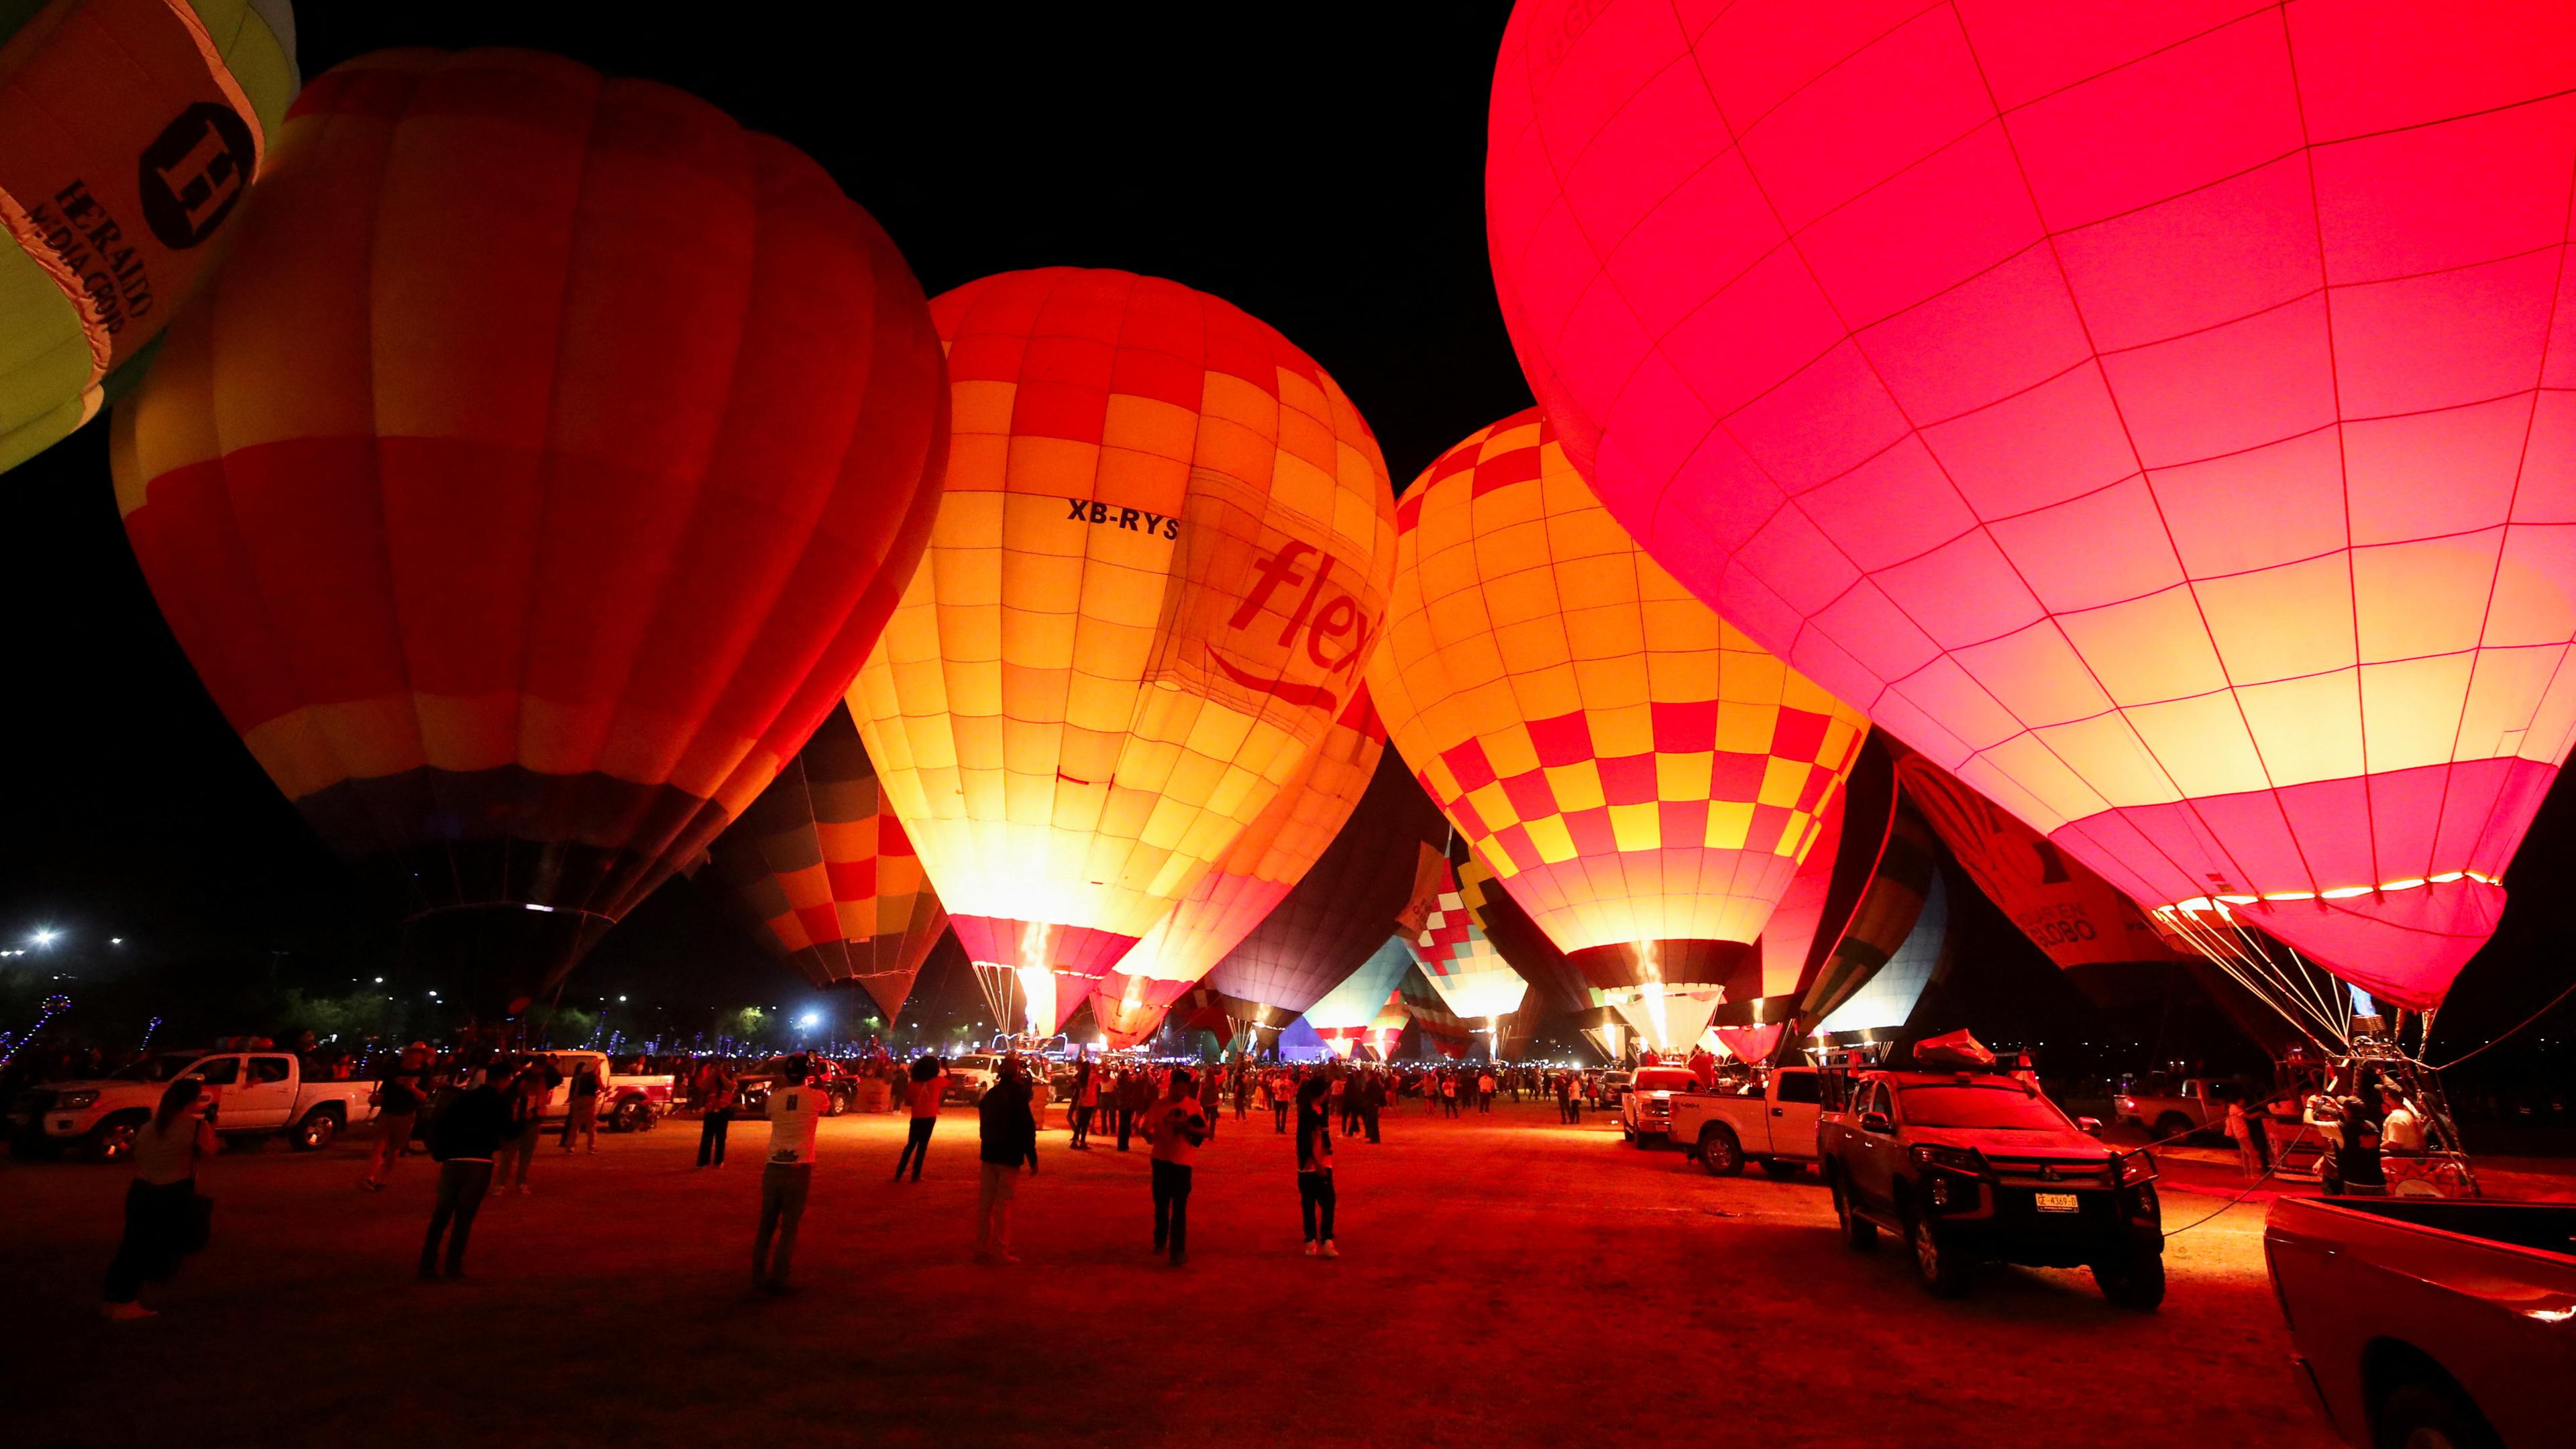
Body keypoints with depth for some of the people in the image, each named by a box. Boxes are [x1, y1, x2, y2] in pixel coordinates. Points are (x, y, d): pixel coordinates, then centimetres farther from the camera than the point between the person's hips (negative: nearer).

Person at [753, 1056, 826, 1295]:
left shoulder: (775, 1097, 2)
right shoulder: (814, 1096, -6)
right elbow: (829, 1100, 18)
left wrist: (785, 1084, 28)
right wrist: (817, 1078, 26)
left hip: (773, 1167, 3)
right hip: (799, 1169, -3)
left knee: (766, 1225, 15)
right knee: (789, 1227, 6)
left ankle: (758, 1280, 17)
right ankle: (777, 1281, 7)